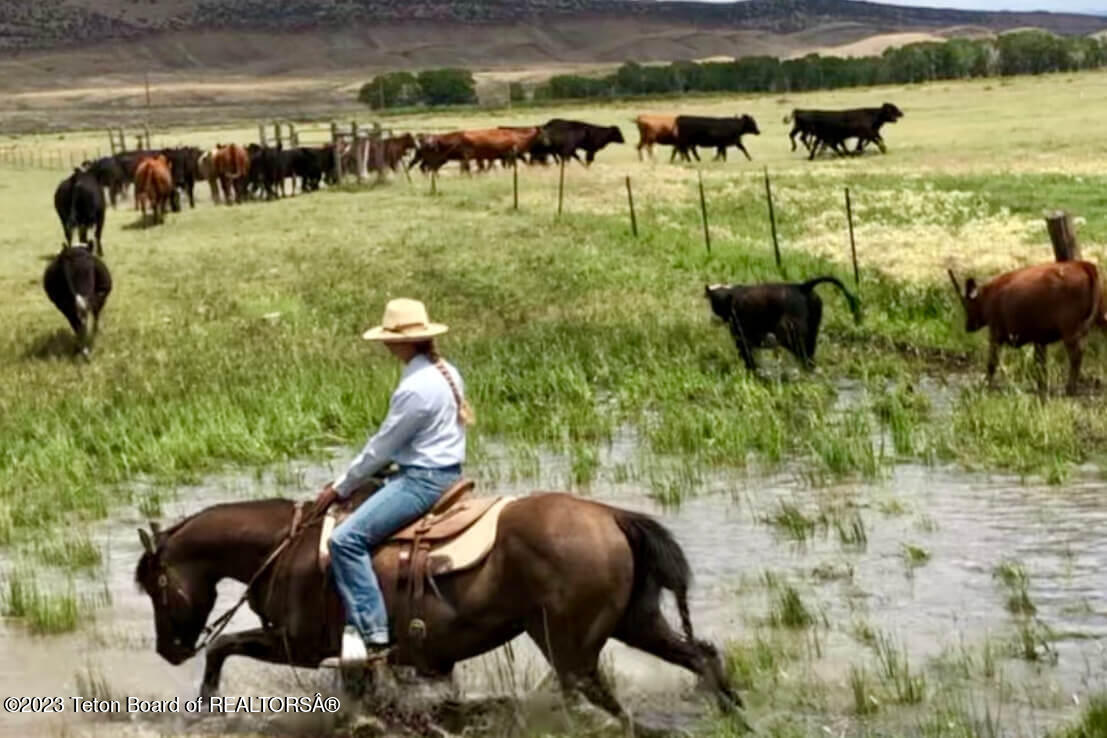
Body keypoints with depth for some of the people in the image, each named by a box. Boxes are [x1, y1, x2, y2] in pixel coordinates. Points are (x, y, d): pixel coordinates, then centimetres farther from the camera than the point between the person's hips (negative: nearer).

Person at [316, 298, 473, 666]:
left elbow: (382, 447, -14)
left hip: (422, 480, -11)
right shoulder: (447, 374, 10)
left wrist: (340, 488, -2)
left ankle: (370, 635, -22)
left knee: (346, 539, -17)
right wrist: (351, 482, 20)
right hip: (444, 472, 11)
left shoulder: (416, 389, -21)